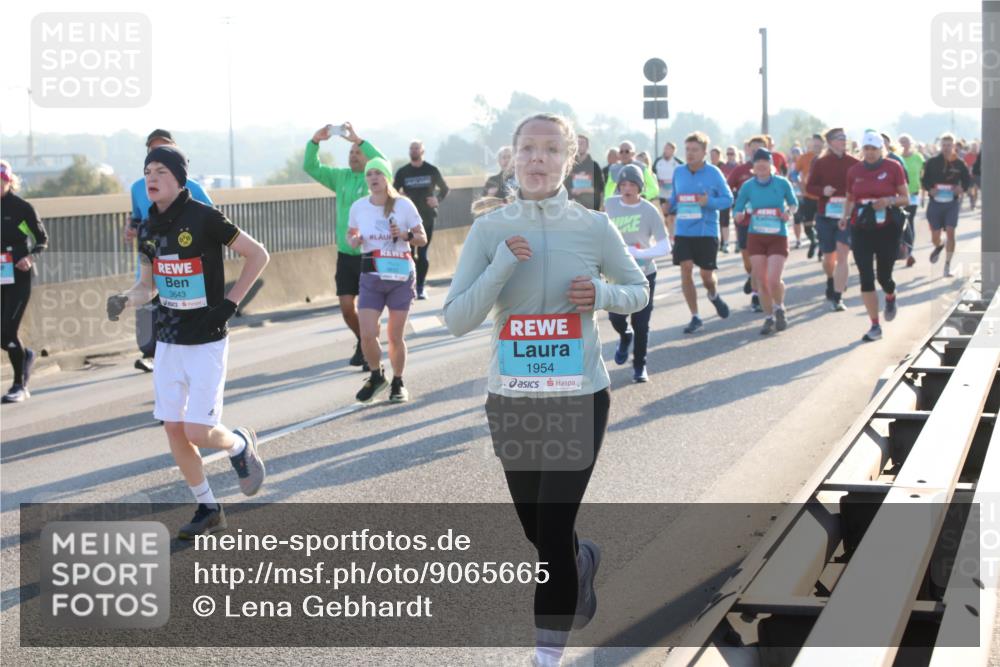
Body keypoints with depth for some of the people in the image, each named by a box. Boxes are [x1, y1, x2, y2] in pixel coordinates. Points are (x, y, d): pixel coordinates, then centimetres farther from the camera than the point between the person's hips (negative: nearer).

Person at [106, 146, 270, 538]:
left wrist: (230, 303, -13)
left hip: (206, 342, -6)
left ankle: (240, 445, 24)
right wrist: (125, 300, -7)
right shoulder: (148, 229, 6)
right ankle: (208, 509, 20)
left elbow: (258, 255, -9)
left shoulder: (203, 218, -14)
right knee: (173, 429, 6)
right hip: (168, 341, 7)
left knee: (198, 431, -10)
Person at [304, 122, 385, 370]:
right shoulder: (341, 177, 8)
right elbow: (311, 167, 6)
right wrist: (315, 141, -10)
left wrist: (358, 140, -31)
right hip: (345, 254, 5)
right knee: (347, 308, 6)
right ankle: (362, 342, 30)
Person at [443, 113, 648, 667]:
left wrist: (602, 294, -12)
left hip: (579, 398, -2)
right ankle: (582, 561, 51)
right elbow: (456, 320, -9)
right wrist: (502, 267, -21)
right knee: (536, 527, 16)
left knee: (553, 531, -8)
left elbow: (639, 292, 9)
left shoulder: (594, 227, -5)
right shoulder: (490, 229, -5)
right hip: (511, 399, 2)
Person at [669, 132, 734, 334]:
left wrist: (709, 201, -20)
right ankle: (695, 317, 5)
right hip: (683, 232, 3)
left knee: (706, 274, 3)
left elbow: (728, 199, -4)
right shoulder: (678, 172, 4)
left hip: (707, 232, -2)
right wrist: (670, 208, -1)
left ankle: (714, 296, 40)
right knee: (686, 270, -7)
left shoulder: (714, 173, -6)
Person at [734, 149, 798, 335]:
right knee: (761, 282, 2)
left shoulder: (782, 183, -3)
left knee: (773, 280, -14)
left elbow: (793, 202, 11)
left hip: (778, 237, -2)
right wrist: (740, 215, -17)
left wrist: (789, 212, -10)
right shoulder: (748, 186, 0)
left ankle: (779, 308, 17)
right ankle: (769, 318, 20)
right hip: (756, 237, 2)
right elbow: (737, 209, 5)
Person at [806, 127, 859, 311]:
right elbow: (809, 187, 3)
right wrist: (823, 190, -17)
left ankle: (837, 298, -12)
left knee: (842, 256, -14)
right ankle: (831, 281, 46)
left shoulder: (854, 163, 0)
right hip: (825, 215, 1)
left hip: (847, 215, -1)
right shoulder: (820, 163, 0)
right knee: (828, 258, 13)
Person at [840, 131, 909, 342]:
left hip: (887, 228, -2)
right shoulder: (854, 171, 5)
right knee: (866, 277, -4)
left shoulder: (893, 168, -3)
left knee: (883, 275, 1)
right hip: (861, 229, 2)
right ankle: (875, 326, 4)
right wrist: (845, 216, -2)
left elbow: (905, 198, 2)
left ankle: (891, 298, 40)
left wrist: (889, 201, -18)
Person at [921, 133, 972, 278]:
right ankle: (939, 247, 44)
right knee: (935, 236, 6)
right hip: (935, 202, 1)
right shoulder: (932, 162, -1)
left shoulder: (959, 164, -1)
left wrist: (962, 188, -10)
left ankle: (947, 265, -3)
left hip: (952, 203, -1)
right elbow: (924, 180, 5)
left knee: (950, 233, -12)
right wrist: (930, 189, -15)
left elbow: (968, 180, 10)